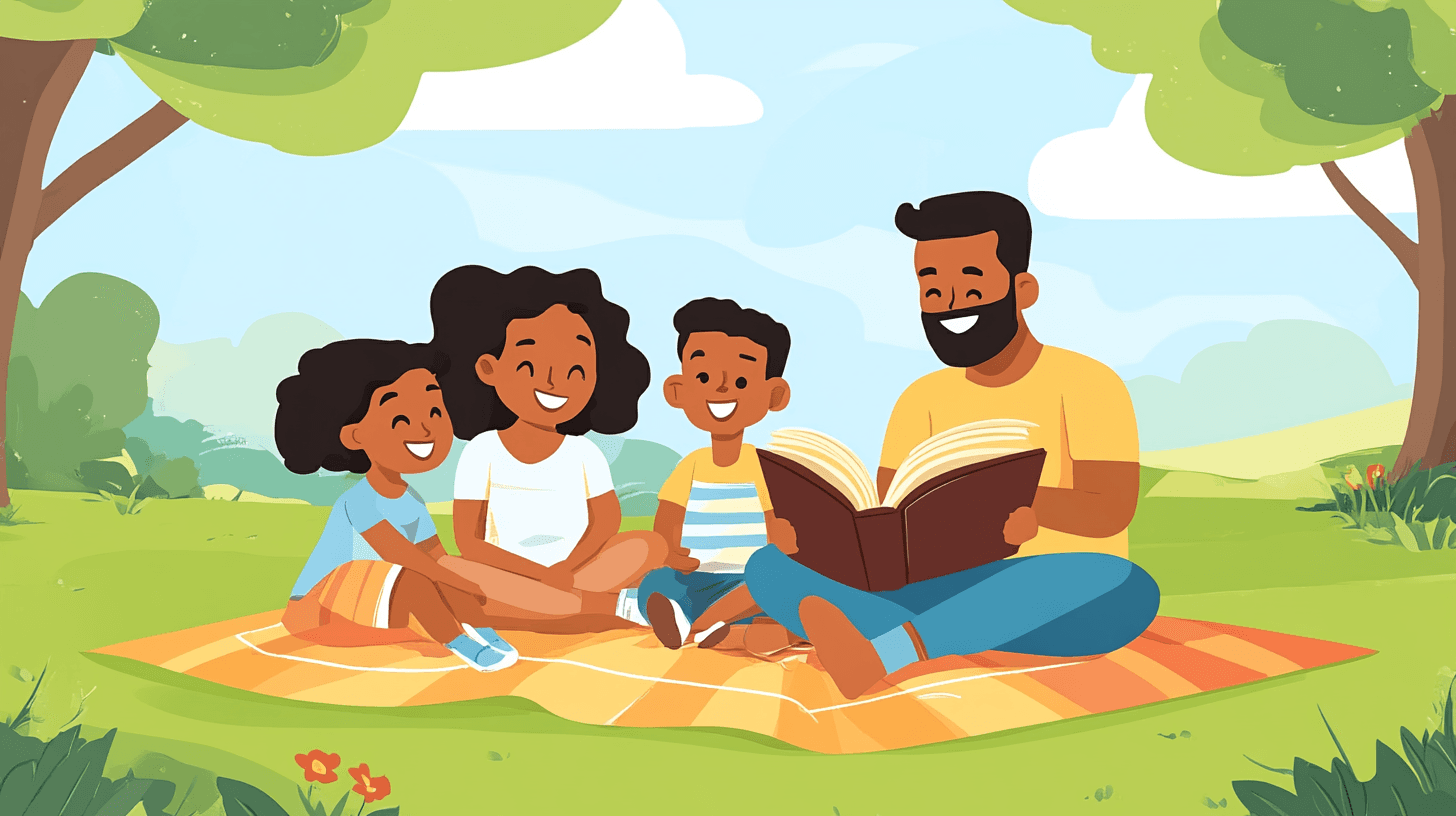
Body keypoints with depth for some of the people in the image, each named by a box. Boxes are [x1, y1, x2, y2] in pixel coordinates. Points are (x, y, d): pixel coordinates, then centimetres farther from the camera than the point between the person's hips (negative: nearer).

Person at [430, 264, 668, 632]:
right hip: (514, 577, -2)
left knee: (651, 545, -21)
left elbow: (607, 521, -5)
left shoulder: (584, 453, 5)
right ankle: (615, 605, -34)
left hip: (576, 571, 2)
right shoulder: (482, 451, -2)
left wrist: (565, 570, -23)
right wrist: (542, 574, -19)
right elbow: (469, 541, -7)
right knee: (458, 578, -35)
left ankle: (531, 605, -31)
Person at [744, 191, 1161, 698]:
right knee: (770, 564, -16)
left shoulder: (1085, 382, -1)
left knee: (1124, 584, -40)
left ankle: (883, 647, -50)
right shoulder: (923, 399, 13)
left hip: (1067, 608, -3)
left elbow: (1112, 510, -14)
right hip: (951, 598, 3)